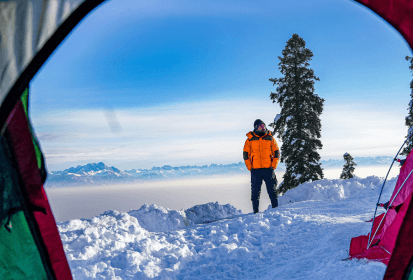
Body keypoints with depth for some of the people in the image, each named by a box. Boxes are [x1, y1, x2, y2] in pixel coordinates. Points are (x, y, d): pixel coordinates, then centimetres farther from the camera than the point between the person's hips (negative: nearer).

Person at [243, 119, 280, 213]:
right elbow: (246, 154, 8)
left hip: (268, 169, 0)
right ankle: (256, 211, 7)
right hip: (255, 170, 0)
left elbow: (277, 153, 9)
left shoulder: (270, 138, 8)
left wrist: (273, 166, -2)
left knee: (272, 190, 1)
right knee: (255, 191, 1)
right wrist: (250, 167, -1)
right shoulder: (250, 139, 7)